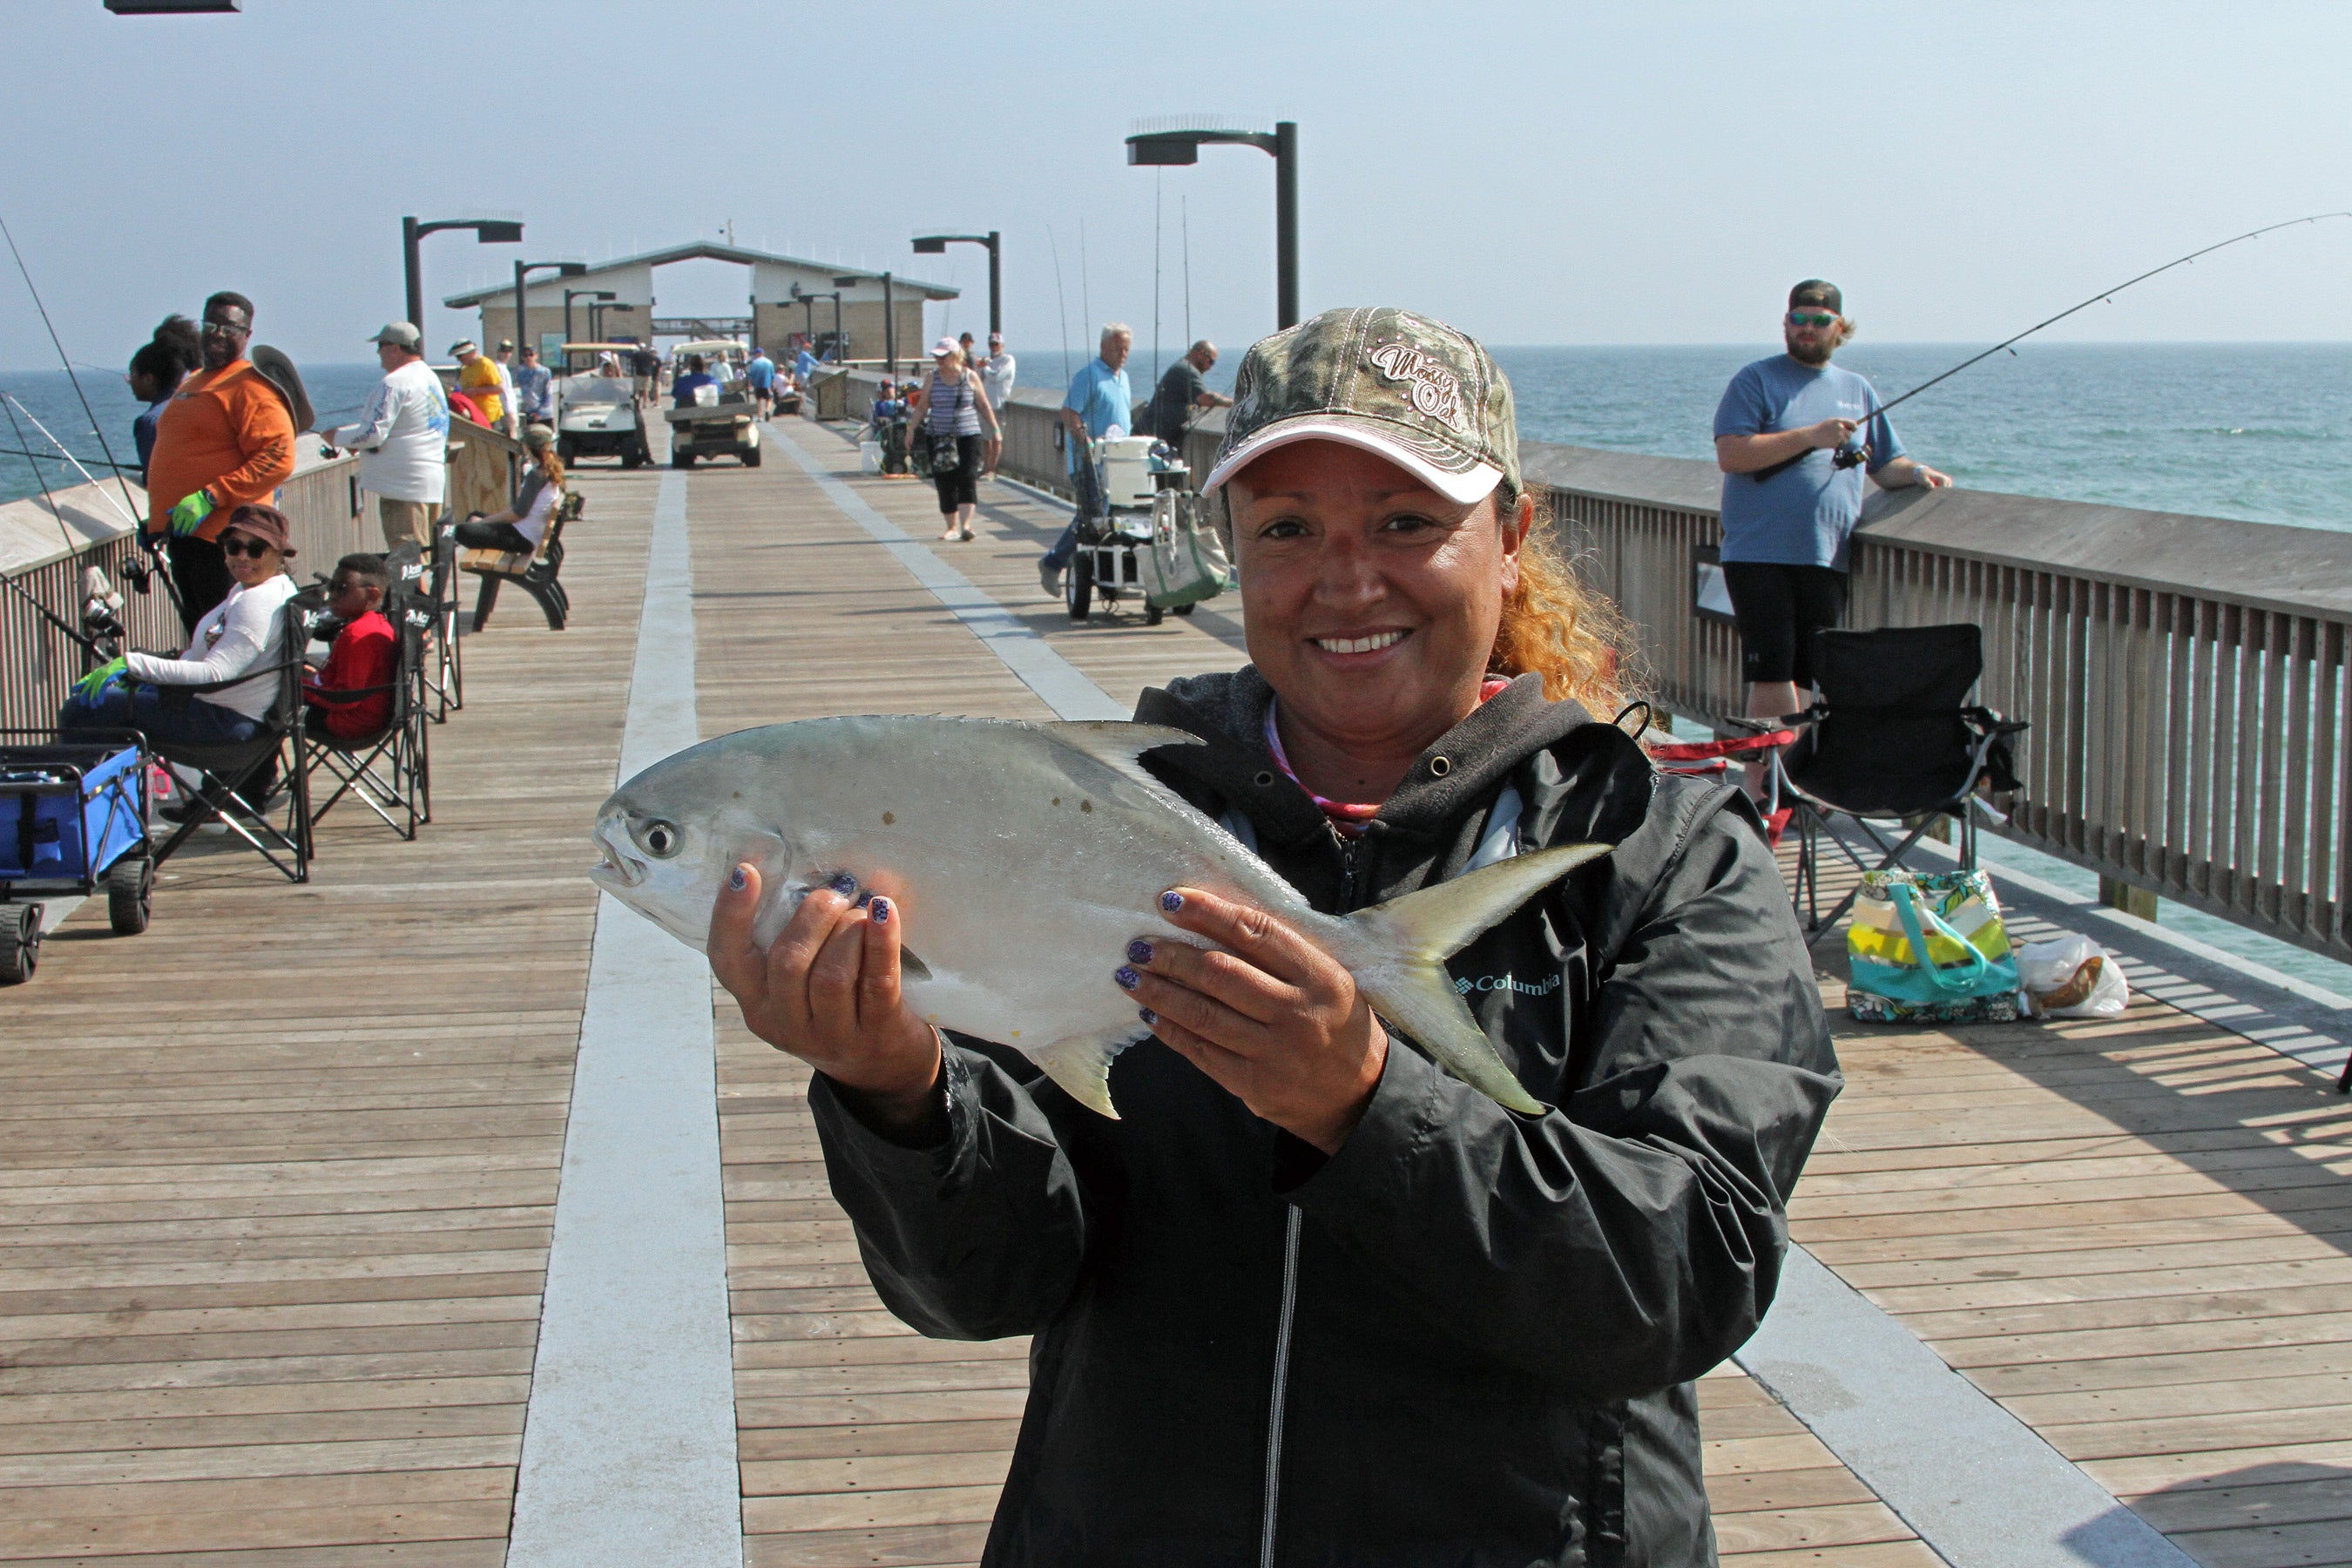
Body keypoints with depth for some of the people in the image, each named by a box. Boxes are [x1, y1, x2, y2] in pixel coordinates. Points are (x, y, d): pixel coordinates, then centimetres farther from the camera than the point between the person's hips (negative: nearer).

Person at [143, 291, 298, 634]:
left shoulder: (250, 385, -9)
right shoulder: (192, 383, 22)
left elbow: (278, 458, -20)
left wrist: (212, 496, -23)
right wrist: (156, 520, 27)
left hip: (221, 534, -10)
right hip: (182, 532, 10)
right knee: (196, 625, 14)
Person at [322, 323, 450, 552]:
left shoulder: (394, 384, -15)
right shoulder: (430, 377, 16)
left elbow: (373, 434, -18)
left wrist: (338, 436, -1)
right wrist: (356, 441, 18)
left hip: (404, 486, -10)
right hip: (433, 481, 10)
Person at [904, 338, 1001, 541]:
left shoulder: (970, 377, 0)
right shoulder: (933, 378, 4)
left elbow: (984, 406, 6)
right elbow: (921, 407, 7)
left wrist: (995, 430, 5)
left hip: (967, 435, -2)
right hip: (938, 438, 2)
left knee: (967, 479, -14)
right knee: (944, 483, 3)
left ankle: (965, 525, -19)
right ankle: (952, 526, 16)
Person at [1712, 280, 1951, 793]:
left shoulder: (1857, 391, 19)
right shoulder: (1756, 381, 3)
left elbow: (1885, 465, 24)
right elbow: (1731, 455, -11)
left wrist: (1916, 472, 1)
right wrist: (1811, 436, -14)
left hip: (1827, 559, 5)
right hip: (1761, 554, -5)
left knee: (1805, 678, 4)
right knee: (1771, 675, -9)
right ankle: (1761, 788, -3)